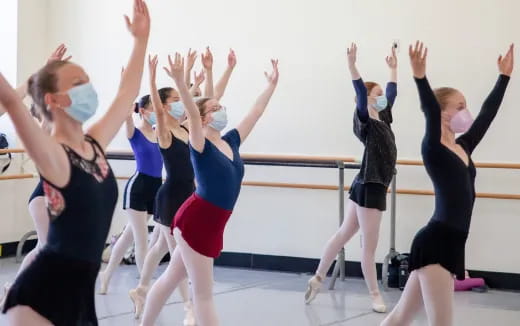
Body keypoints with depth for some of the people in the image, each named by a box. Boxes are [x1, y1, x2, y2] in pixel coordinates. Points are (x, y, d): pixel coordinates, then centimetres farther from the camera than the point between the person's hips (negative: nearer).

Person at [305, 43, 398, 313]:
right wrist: (352, 66, -38)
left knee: (344, 234, 16)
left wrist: (393, 68, 34)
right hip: (368, 187, -9)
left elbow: (392, 93, 26)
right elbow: (361, 93, -26)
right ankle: (375, 295, 9)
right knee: (369, 245, 1)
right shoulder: (366, 122, -11)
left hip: (373, 187, 9)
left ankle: (318, 278, 26)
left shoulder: (383, 120, 10)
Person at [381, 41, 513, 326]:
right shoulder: (433, 149, -8)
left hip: (450, 244, 8)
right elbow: (430, 111, -25)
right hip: (435, 243, -8)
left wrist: (504, 76, 28)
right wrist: (420, 77, -39)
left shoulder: (463, 147, 13)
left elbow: (488, 112, 22)